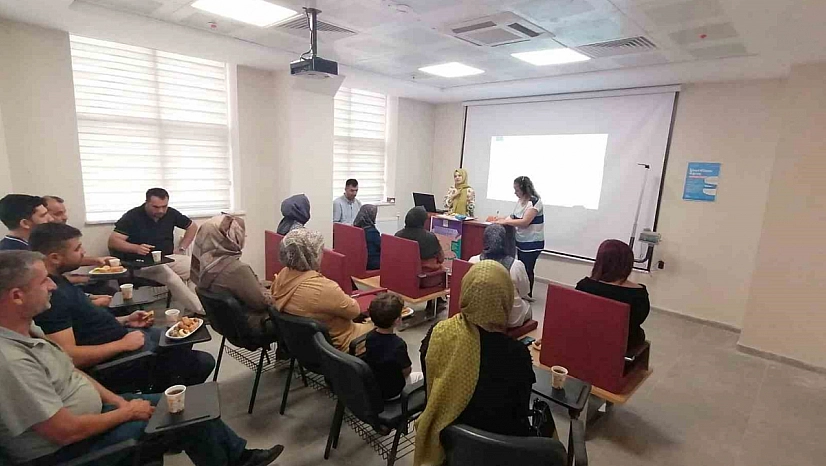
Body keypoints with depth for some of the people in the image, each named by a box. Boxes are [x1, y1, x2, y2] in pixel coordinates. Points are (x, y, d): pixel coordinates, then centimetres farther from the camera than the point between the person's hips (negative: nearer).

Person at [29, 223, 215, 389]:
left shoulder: (57, 282, 5)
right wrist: (123, 344, -22)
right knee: (203, 363, -5)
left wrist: (125, 320, 6)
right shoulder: (50, 294, -27)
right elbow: (68, 355, -32)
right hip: (115, 355, -10)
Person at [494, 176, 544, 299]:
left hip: (532, 243, -8)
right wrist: (503, 220, -5)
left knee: (527, 269, 1)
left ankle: (528, 295, 16)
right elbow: (515, 217, 12)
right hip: (521, 241, 8)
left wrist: (506, 222, -25)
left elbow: (525, 221, -27)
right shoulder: (520, 201, 5)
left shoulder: (535, 201, -20)